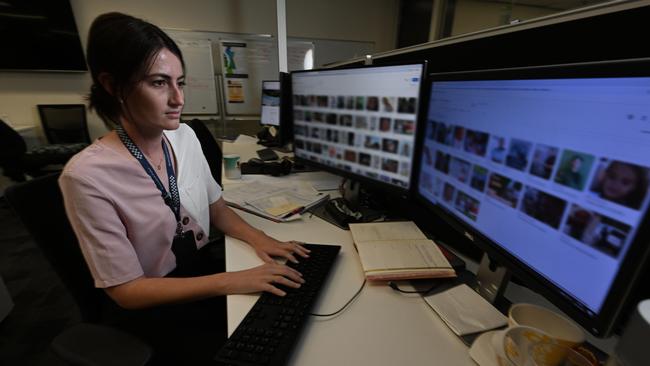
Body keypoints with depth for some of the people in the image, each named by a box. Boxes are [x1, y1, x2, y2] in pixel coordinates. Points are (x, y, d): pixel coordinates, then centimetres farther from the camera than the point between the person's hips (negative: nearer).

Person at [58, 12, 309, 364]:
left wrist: (258, 238, -14)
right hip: (150, 307, -4)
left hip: (204, 265, 5)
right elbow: (127, 290, -20)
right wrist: (231, 282, -28)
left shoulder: (184, 136, -6)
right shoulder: (88, 175, -23)